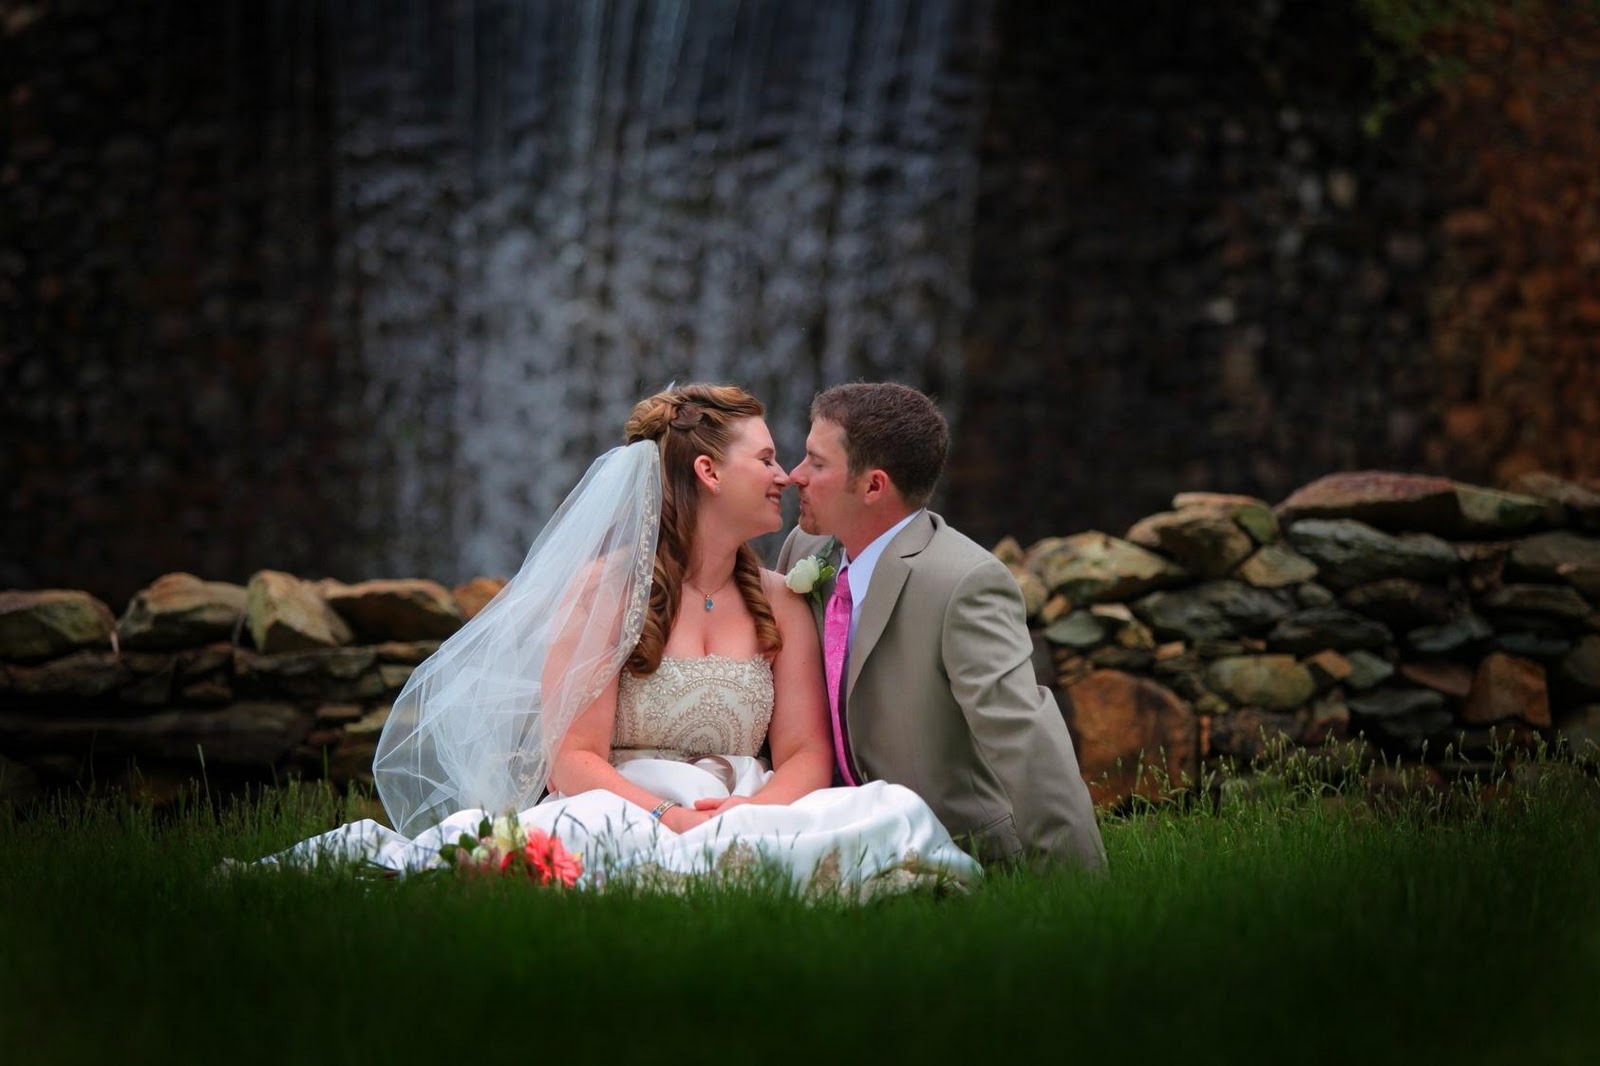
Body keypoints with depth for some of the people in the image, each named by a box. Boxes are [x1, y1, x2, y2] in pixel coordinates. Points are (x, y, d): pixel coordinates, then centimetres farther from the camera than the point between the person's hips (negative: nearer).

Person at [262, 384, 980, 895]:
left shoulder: (780, 605, 18)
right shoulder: (607, 588, 4)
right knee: (585, 829, -45)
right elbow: (571, 758, -4)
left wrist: (752, 809, -15)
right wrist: (667, 817, -22)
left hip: (747, 821, 5)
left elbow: (806, 755, 9)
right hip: (624, 815, -5)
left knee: (896, 812, -30)